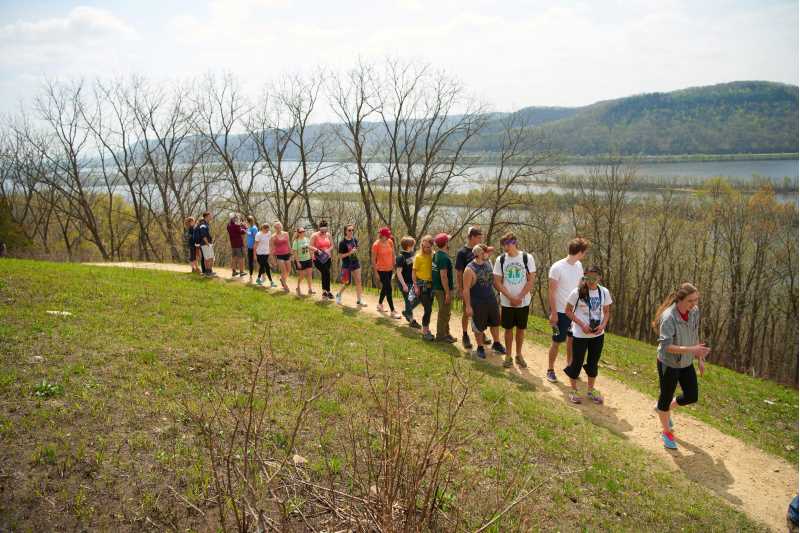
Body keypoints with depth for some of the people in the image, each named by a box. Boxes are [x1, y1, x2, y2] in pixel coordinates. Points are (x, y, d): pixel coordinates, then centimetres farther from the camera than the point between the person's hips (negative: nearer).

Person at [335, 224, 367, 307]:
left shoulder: (355, 240, 0)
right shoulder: (342, 242, -15)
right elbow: (340, 256, -14)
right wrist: (350, 253, -23)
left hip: (355, 263, 5)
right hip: (346, 265, -5)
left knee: (358, 281, -1)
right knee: (347, 283, 4)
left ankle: (359, 301, 5)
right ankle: (338, 294, 32)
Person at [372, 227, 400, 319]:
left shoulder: (390, 242, -3)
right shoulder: (376, 245, -17)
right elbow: (373, 259, -11)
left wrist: (394, 265, 8)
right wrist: (376, 272, -9)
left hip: (389, 269, 6)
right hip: (381, 270, -6)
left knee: (385, 287, 20)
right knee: (389, 289, -7)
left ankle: (380, 304, 42)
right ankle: (392, 311, -1)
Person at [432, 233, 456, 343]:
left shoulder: (436, 255, 8)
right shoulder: (444, 257, -21)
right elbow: (443, 276, -25)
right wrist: (447, 293, -21)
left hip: (437, 287, 9)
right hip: (443, 289, -9)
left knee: (444, 313, 20)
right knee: (444, 313, 2)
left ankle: (446, 333, 31)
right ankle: (441, 336, 11)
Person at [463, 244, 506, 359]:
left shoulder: (488, 263, 0)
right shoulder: (470, 269, -20)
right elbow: (466, 289, -17)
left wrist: (497, 294, 15)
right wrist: (468, 306, -17)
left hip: (491, 299, 6)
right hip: (478, 303, -6)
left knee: (495, 323, 19)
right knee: (479, 327, 7)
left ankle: (496, 344, 38)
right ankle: (480, 348, 26)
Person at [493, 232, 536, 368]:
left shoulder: (527, 258, -7)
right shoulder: (500, 260, -4)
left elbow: (531, 281, -7)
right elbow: (497, 282, -4)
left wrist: (519, 297, -15)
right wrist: (511, 297, -13)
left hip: (523, 302, 0)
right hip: (506, 302, 0)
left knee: (521, 329, 10)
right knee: (508, 328, 8)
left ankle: (519, 355, 25)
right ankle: (508, 356, 21)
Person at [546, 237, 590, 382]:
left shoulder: (578, 266, 2)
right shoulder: (557, 267, -18)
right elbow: (551, 292, -15)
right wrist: (553, 313, -16)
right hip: (561, 312, -6)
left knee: (572, 339, 16)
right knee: (557, 342, 3)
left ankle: (569, 365, 33)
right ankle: (550, 370, 17)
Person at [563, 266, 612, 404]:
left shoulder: (604, 292, -3)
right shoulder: (577, 292, -14)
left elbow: (607, 312, 7)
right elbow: (568, 311, -8)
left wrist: (603, 325, -12)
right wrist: (582, 325, -18)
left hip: (598, 335, 4)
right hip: (580, 334, -3)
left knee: (593, 362, 15)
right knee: (577, 362, 6)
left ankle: (590, 390, 32)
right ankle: (573, 391, 25)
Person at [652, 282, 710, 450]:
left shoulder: (695, 312, -9)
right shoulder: (669, 317, -29)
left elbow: (696, 336, 6)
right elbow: (666, 346, -32)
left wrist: (700, 359, 9)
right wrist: (692, 349, -40)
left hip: (686, 363, 6)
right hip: (668, 364, -6)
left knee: (691, 396, 13)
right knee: (666, 397, 10)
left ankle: (665, 409, 43)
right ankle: (666, 432, 33)